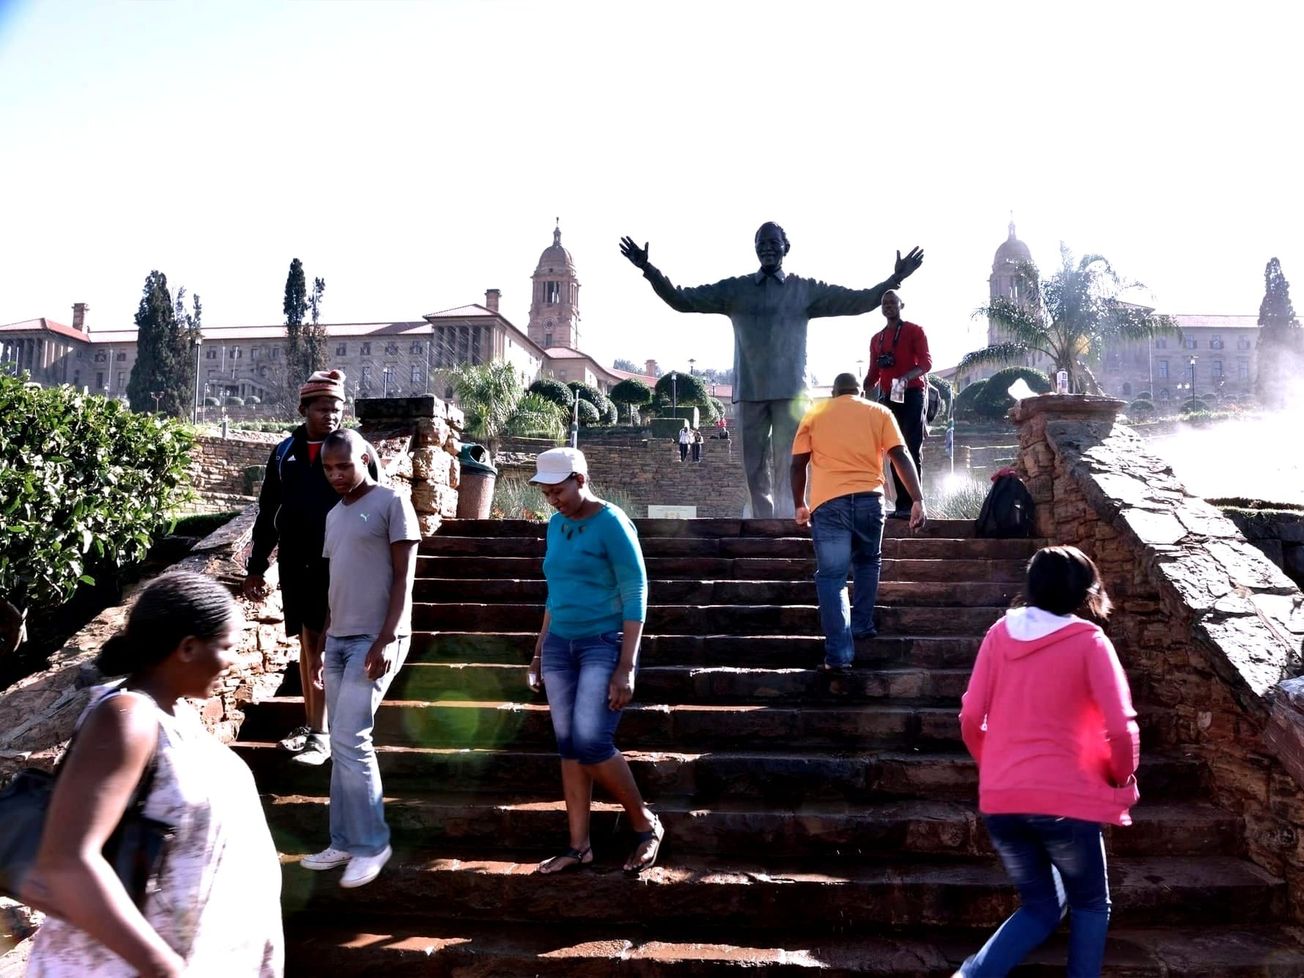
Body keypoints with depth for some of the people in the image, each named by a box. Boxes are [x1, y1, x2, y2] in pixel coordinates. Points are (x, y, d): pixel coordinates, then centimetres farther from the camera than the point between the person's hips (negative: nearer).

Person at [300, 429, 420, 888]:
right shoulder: (334, 515, 16)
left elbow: (403, 577, -11)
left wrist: (386, 639, -18)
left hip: (375, 639, -8)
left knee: (350, 739, -10)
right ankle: (344, 841, 19)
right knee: (342, 743, 10)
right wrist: (326, 642, 17)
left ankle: (371, 843, 2)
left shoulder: (392, 502, -6)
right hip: (339, 639, 8)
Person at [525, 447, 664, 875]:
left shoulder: (612, 524, -11)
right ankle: (579, 846, 16)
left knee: (591, 743, -14)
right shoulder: (556, 526, 10)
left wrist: (626, 667, -18)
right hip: (560, 645, 7)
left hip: (604, 644, -7)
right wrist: (539, 653, 18)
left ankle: (645, 824, 7)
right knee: (568, 747, 7)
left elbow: (635, 598, -13)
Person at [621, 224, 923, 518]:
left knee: (788, 465, -7)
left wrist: (893, 280, -4)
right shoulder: (735, 289, 11)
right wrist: (649, 270, 0)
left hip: (790, 390, -2)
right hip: (749, 391, 2)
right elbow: (682, 300, 9)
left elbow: (858, 301, 7)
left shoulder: (805, 290, 9)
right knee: (755, 468, 3)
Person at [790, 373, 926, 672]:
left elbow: (798, 464, 10)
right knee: (867, 563, 27)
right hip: (869, 498, 1)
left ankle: (839, 654, -9)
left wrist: (800, 505, 21)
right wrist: (918, 500, -1)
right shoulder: (879, 412, 14)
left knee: (832, 576, -1)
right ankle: (862, 625, 27)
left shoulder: (814, 414, 15)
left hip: (828, 501, -1)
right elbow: (900, 456, 2)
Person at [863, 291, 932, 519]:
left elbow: (926, 362, -7)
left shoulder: (914, 331, 3)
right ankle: (901, 504, 5)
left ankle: (912, 504, -15)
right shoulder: (877, 339, 20)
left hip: (912, 393, -6)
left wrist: (906, 377, -26)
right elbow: (873, 373, 20)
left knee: (911, 449, -11)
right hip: (889, 397, 6)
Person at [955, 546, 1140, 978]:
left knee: (1041, 907, 20)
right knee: (1090, 906, 22)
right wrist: (1122, 782, 8)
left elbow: (971, 719, 2)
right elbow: (1122, 729, -11)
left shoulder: (1000, 633, 5)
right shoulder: (1088, 641, -4)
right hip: (1065, 798, -4)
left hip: (999, 800, 4)